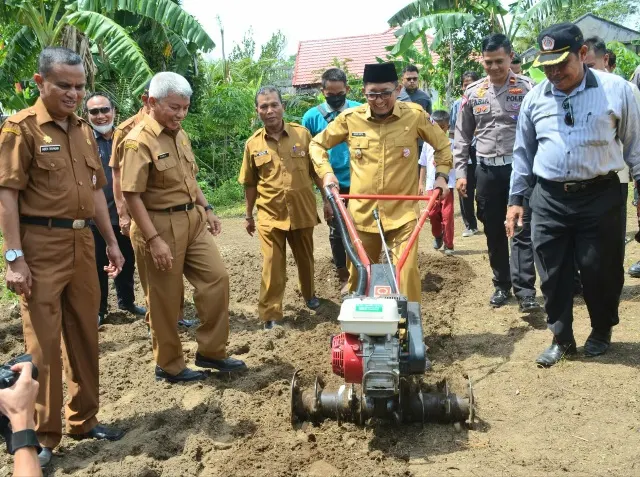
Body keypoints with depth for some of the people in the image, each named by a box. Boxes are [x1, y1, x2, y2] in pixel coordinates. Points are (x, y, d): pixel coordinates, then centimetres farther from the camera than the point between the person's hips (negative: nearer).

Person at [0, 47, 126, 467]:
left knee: (85, 334, 13)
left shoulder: (84, 130, 13)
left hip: (82, 241, 7)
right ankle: (42, 438, 14)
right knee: (44, 342, 0)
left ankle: (84, 420, 29)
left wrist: (111, 241, 15)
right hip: (41, 244, -7)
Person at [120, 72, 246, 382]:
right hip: (160, 225, -8)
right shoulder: (139, 141, -17)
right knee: (165, 300, 4)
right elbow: (132, 195, -20)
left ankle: (211, 352, 20)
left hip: (192, 220, 8)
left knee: (216, 278, 8)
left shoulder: (179, 135, 10)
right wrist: (154, 239, -24)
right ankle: (169, 365, 20)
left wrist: (206, 209, 17)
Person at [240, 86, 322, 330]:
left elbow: (316, 170, 3)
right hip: (270, 215, -1)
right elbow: (250, 183, 7)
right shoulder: (253, 144, -1)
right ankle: (270, 315, 8)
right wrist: (248, 215, 10)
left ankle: (309, 294, 45)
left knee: (305, 258, 19)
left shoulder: (302, 134, -3)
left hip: (302, 212, 1)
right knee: (272, 267, -1)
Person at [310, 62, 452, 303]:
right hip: (362, 213, 2)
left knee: (407, 271, -10)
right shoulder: (350, 118, -2)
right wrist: (326, 172, -3)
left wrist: (441, 175, 1)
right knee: (359, 274, 14)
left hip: (402, 213, -2)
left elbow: (443, 146, 12)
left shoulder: (415, 115, -4)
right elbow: (317, 144, 11)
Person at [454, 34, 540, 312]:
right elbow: (462, 136, 11)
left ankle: (525, 290, -6)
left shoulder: (528, 89, -3)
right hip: (486, 170, 4)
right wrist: (460, 172, 5)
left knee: (522, 230, -6)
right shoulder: (473, 93, 6)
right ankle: (502, 285, 23)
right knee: (493, 231, 11)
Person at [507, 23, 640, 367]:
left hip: (600, 196, -2)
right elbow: (523, 152, 12)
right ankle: (562, 339, 24)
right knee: (553, 274, 7)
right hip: (549, 199, 3)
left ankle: (602, 332, 32)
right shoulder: (534, 98, 4)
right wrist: (516, 199, 10)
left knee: (601, 271, 7)